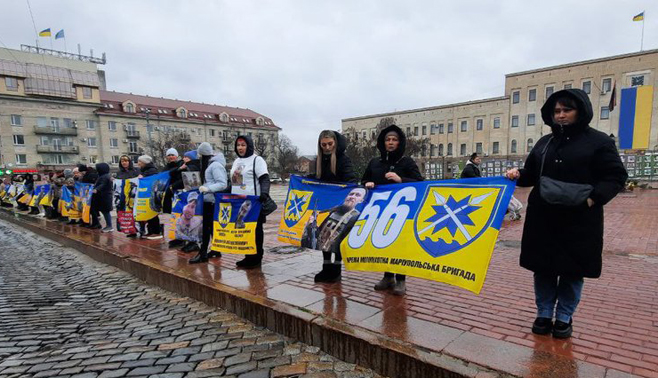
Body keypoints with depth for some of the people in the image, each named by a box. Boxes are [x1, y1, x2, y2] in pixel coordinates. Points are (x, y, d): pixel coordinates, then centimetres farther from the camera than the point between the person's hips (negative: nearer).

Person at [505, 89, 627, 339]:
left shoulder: (599, 141, -2)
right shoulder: (544, 143, 12)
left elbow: (616, 177, -4)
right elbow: (532, 175, 16)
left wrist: (594, 197, -20)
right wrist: (518, 175, -6)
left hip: (579, 221, -4)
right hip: (542, 219, 4)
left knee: (573, 271, 8)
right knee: (543, 268, 10)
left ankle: (564, 318, 25)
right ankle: (544, 314, 25)